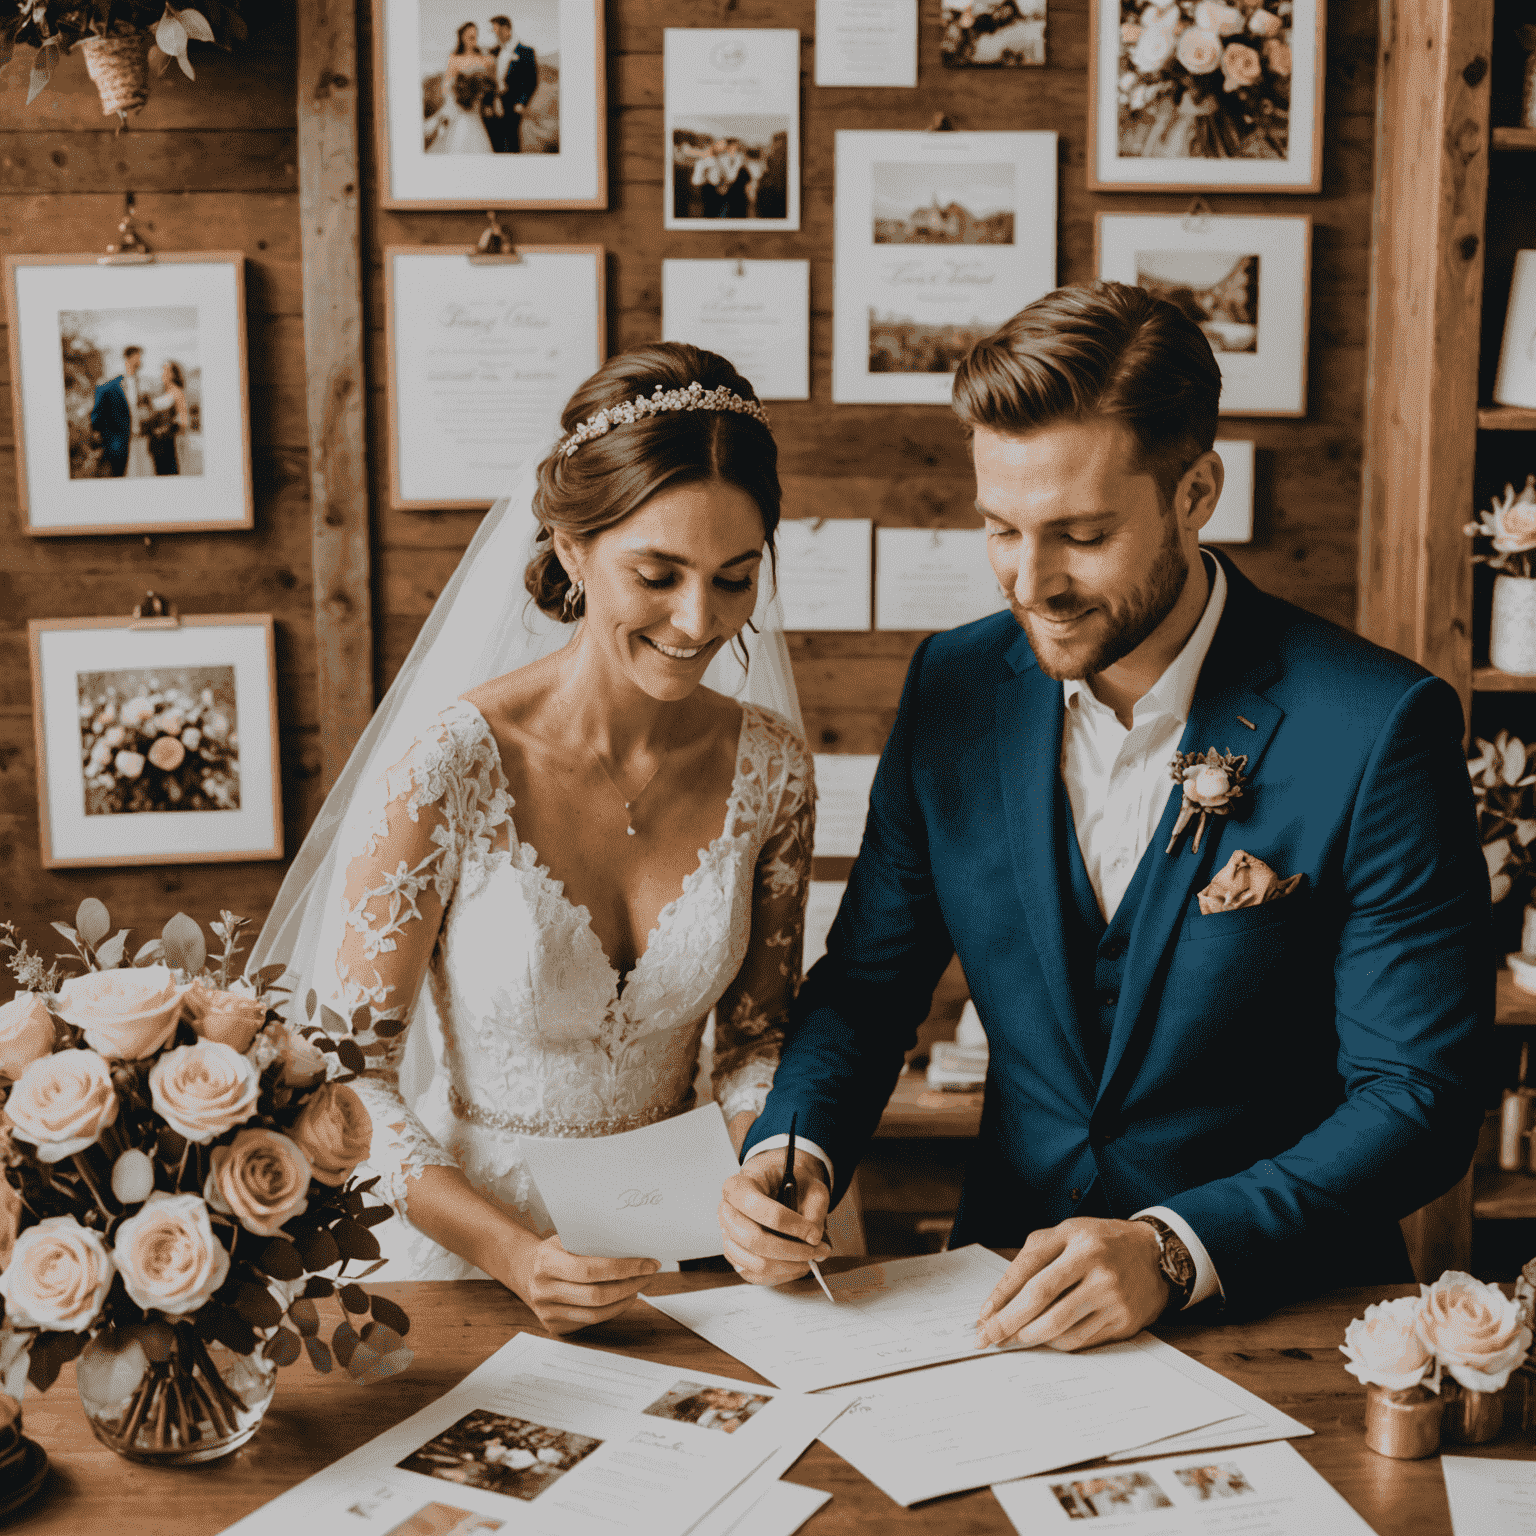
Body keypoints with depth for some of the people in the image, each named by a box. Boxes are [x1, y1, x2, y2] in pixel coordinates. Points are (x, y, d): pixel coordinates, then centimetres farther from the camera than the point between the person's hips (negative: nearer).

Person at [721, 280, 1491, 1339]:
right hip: (1009, 1300, 3)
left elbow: (1420, 1097, -11)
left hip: (1278, 1316, -2)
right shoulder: (955, 687, 0)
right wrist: (794, 1153, -11)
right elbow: (869, 980, 8)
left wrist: (1173, 1251, -24)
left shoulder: (1379, 729, -13)